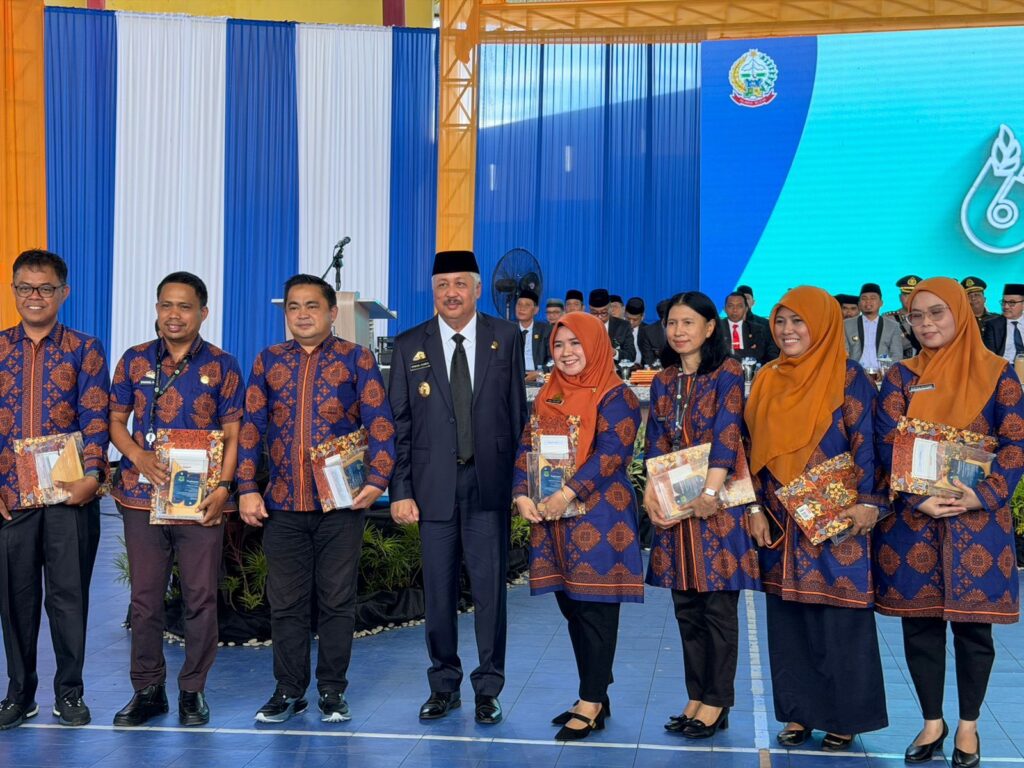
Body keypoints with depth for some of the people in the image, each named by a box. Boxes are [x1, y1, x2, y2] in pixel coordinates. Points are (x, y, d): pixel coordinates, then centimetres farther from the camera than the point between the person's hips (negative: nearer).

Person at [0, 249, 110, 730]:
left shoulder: (84, 350, 5)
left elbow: (96, 420, -2)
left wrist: (92, 475, -15)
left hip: (70, 494, -2)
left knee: (69, 594, 3)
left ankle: (70, 692, 16)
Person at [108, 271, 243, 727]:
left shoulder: (222, 366, 2)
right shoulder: (134, 361, 7)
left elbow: (232, 434, 1)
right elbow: (115, 420, 9)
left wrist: (223, 487, -11)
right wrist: (139, 456, -10)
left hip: (201, 500, -1)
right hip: (142, 496, 2)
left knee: (201, 597, 3)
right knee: (145, 597, 6)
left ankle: (192, 690, 16)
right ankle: (147, 690, 18)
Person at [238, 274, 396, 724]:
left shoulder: (356, 358, 2)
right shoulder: (269, 361, 10)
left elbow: (379, 422, -3)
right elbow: (251, 427, 8)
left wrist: (377, 480, -14)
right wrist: (247, 488, 0)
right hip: (282, 503, 2)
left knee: (337, 600, 4)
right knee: (285, 601, 7)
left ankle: (332, 692, 15)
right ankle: (289, 691, 19)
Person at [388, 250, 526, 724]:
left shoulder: (505, 338, 5)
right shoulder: (410, 345, 5)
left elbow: (518, 411, 5)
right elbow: (399, 423, 3)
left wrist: (520, 479, -1)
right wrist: (400, 489, -3)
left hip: (490, 482, -1)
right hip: (433, 484, 1)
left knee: (489, 587, 3)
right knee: (438, 590, 7)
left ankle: (488, 690, 14)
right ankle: (444, 686, 22)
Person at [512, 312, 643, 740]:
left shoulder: (615, 396, -6)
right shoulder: (547, 396, 15)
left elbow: (611, 451, -16)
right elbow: (526, 448, 10)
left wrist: (568, 493, -23)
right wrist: (522, 495, -6)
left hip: (597, 518, -7)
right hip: (551, 518, 7)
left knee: (594, 608, -4)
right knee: (571, 607, 10)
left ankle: (591, 704, 4)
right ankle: (595, 697, 20)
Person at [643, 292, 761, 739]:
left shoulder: (728, 374, -4)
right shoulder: (663, 382, 12)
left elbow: (727, 436, -14)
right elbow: (657, 442, 7)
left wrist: (709, 493, -23)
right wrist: (651, 491, -8)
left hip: (717, 502, -5)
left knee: (718, 605, 0)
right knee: (686, 606, 9)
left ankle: (717, 702, 9)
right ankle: (696, 697, 19)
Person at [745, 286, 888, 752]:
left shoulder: (849, 377, -5)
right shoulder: (767, 381, 10)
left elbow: (866, 443, -9)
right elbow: (755, 449, 11)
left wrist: (868, 503, -17)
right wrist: (755, 509, 5)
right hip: (780, 520, 5)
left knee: (839, 617, 0)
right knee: (788, 617, 9)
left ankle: (844, 717, 12)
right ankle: (798, 712, 20)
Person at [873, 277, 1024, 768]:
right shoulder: (902, 377, 6)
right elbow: (887, 445, -2)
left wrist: (984, 495, -18)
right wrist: (919, 497, -16)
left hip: (979, 520, -1)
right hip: (913, 520, 2)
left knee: (972, 625, 4)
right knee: (920, 623, 6)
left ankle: (968, 726, 21)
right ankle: (932, 723, 22)